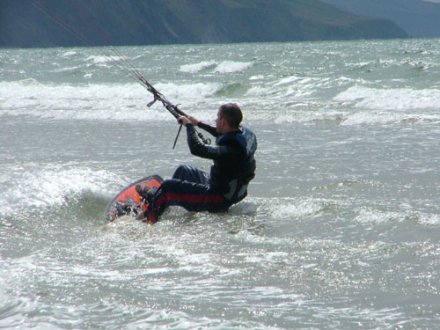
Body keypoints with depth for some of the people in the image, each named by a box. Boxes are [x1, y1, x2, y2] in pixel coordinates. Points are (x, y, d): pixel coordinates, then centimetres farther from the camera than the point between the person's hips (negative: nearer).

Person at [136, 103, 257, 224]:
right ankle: (156, 197, 44)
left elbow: (197, 149, -36)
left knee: (167, 187, -13)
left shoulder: (231, 148, -33)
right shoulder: (245, 133, -4)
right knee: (183, 170, 28)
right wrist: (198, 123, 28)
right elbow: (222, 134, 20)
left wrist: (189, 125, -19)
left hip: (219, 200, -10)